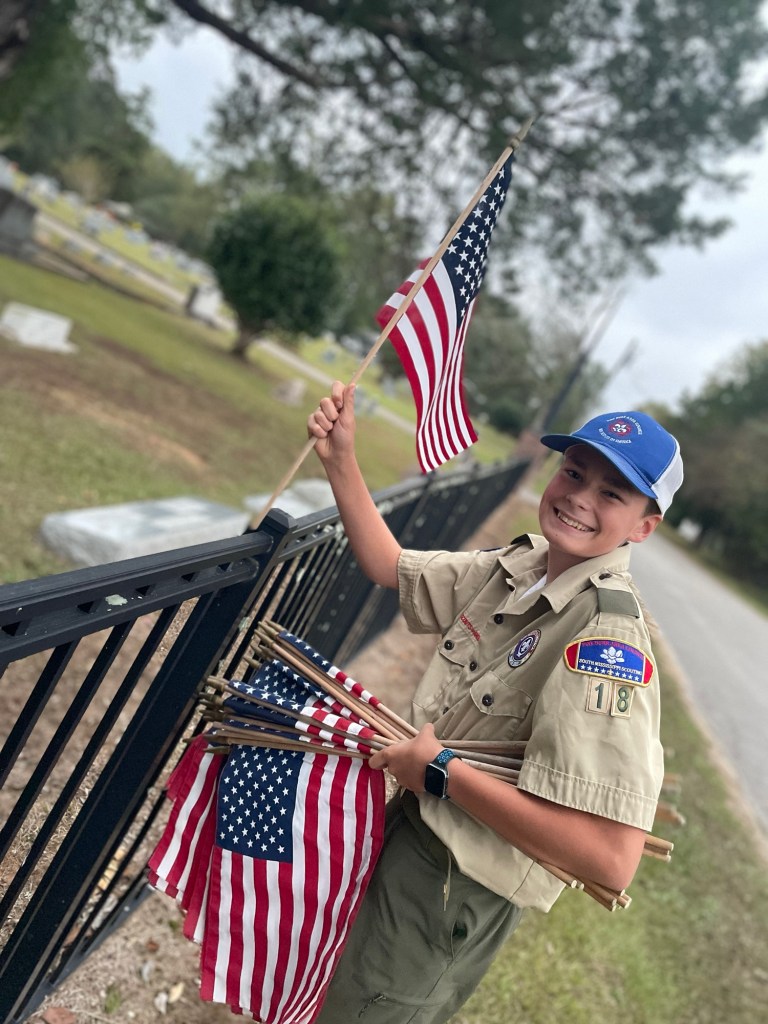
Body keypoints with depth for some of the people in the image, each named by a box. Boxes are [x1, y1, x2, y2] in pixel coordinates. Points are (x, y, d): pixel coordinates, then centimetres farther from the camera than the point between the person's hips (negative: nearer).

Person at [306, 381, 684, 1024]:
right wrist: (341, 461, -5)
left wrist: (442, 771, -27)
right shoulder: (519, 565, -6)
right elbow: (392, 568, 6)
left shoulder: (607, 637, -30)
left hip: (451, 890, -7)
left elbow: (612, 860, -35)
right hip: (412, 824, 7)